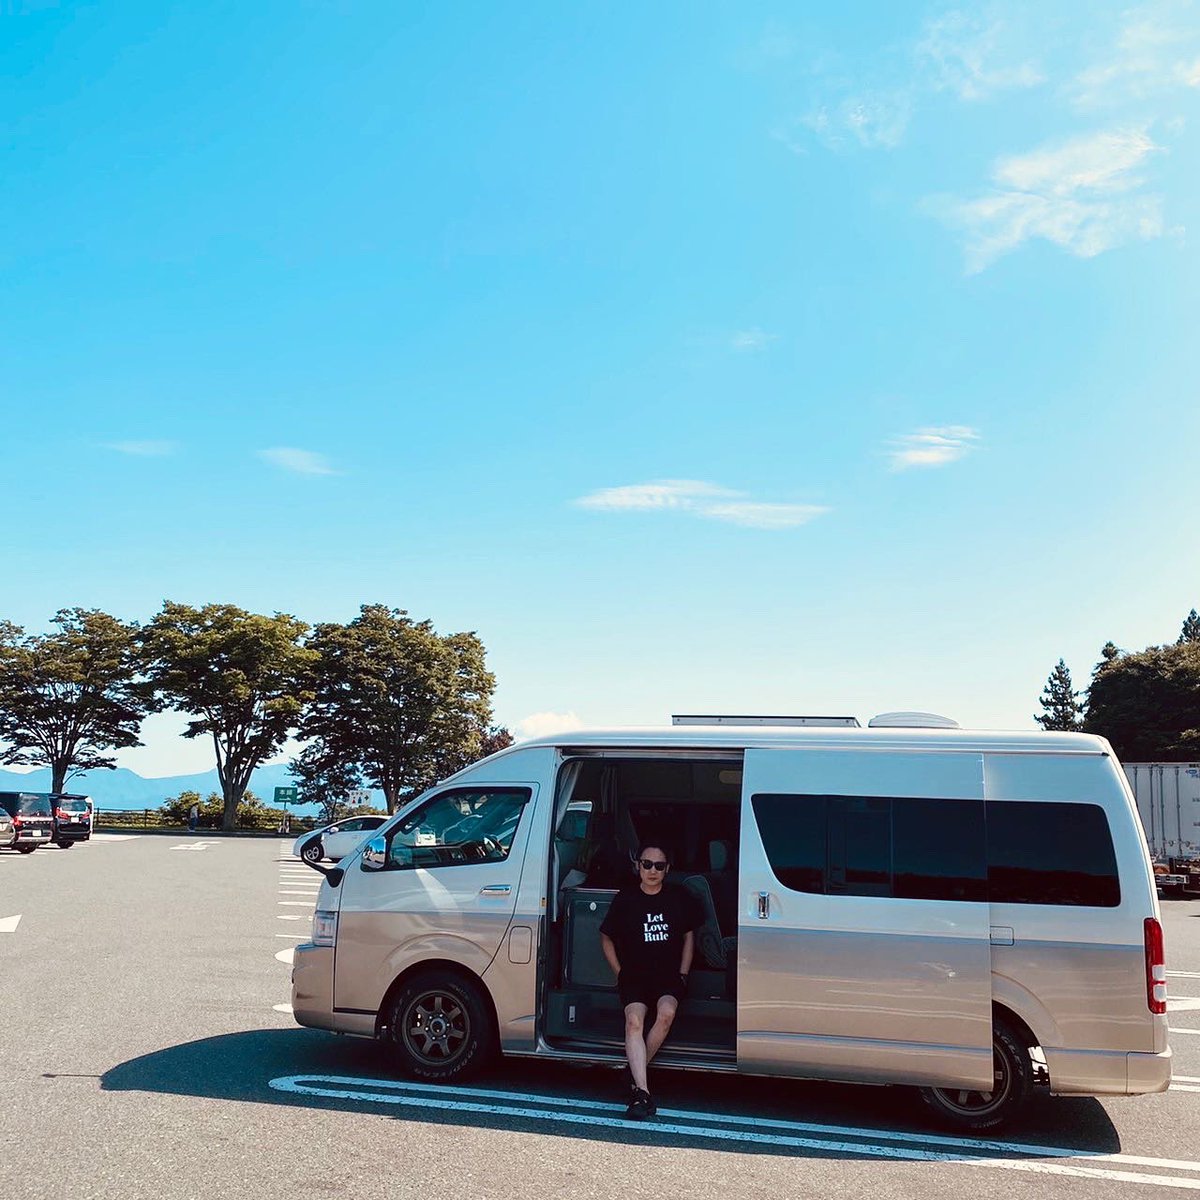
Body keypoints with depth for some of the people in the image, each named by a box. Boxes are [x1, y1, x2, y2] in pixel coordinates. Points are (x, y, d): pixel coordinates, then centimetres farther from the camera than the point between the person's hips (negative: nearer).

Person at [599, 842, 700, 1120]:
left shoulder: (679, 898, 6)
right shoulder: (625, 899, 2)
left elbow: (689, 936, 16)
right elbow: (606, 938, 12)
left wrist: (682, 975, 6)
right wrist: (620, 974, 5)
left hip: (669, 974, 1)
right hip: (634, 973, -1)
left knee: (666, 1013, -30)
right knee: (634, 1020, -28)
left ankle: (637, 1071, -12)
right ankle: (642, 1092, -35)